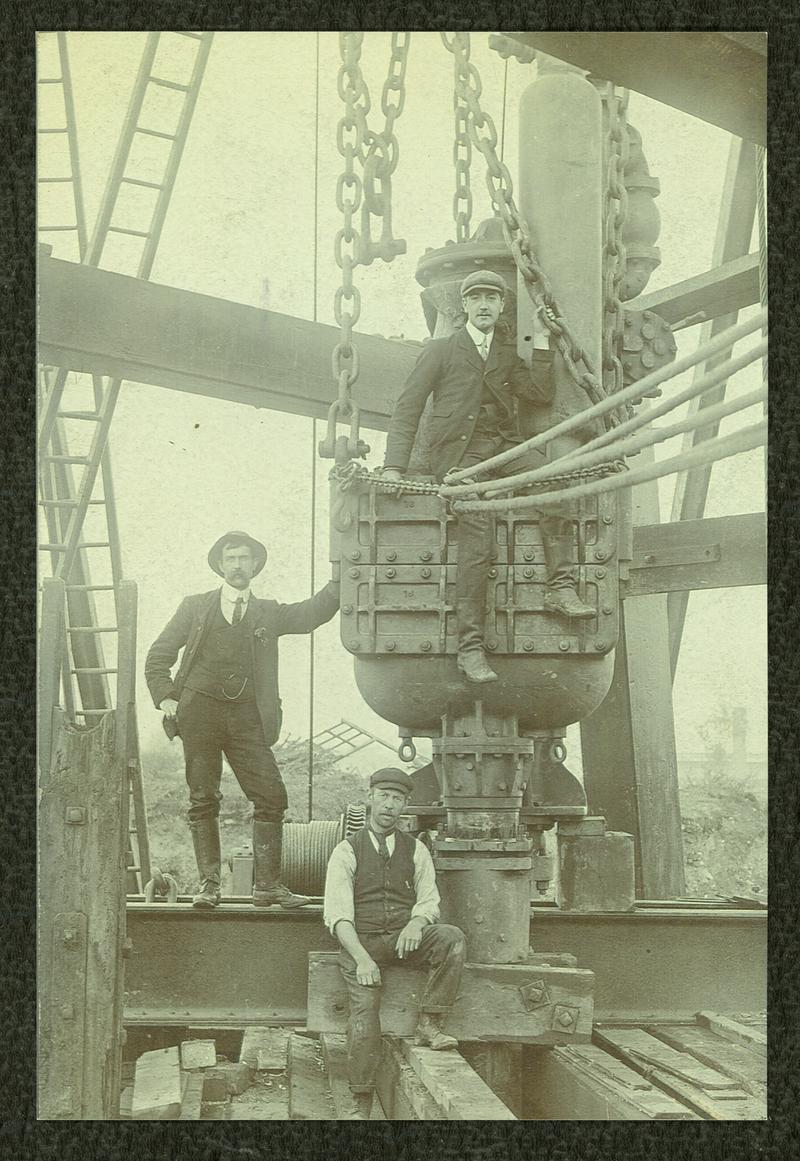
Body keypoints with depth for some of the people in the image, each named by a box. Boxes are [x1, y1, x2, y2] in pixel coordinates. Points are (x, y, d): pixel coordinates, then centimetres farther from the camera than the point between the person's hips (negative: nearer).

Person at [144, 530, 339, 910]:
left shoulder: (268, 613, 17)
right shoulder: (196, 607, 13)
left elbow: (312, 613, 2)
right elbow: (158, 656, 14)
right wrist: (165, 697, 0)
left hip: (247, 717, 1)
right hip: (200, 711, -1)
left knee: (271, 797, -8)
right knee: (203, 801, -3)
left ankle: (267, 885, -3)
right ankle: (208, 884, 2)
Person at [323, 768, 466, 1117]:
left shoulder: (416, 850, 14)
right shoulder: (346, 852, 4)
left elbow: (429, 901, 9)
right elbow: (337, 914, -6)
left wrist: (417, 922, -18)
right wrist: (361, 957, -22)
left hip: (405, 939, 3)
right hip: (361, 941, -2)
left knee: (452, 938, -27)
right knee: (364, 1012, -24)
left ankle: (429, 1023, -23)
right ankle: (361, 1104, -17)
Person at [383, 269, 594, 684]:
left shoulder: (508, 354, 23)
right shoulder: (440, 350, 12)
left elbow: (541, 394, 10)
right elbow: (407, 408, 8)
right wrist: (394, 466, -3)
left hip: (503, 446, 4)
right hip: (459, 450, -4)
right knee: (477, 533, -26)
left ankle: (560, 588, -30)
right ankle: (470, 646, -27)